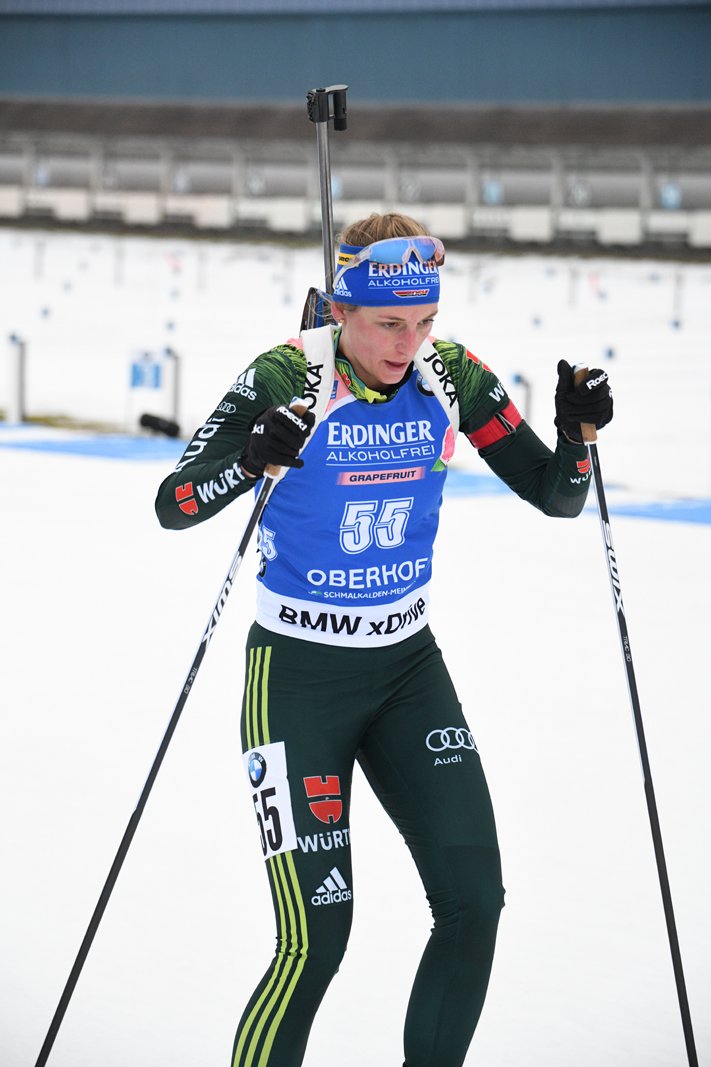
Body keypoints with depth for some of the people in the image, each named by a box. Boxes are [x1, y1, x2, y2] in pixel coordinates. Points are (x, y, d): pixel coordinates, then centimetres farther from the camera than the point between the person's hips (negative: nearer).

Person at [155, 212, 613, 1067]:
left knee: (474, 902, -3)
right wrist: (255, 458, -40)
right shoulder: (289, 379, -16)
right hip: (298, 674, -5)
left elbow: (556, 496, 3)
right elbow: (173, 506, -22)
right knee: (317, 937, -11)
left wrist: (579, 431, -18)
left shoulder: (450, 377, -4)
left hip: (408, 667, 5)